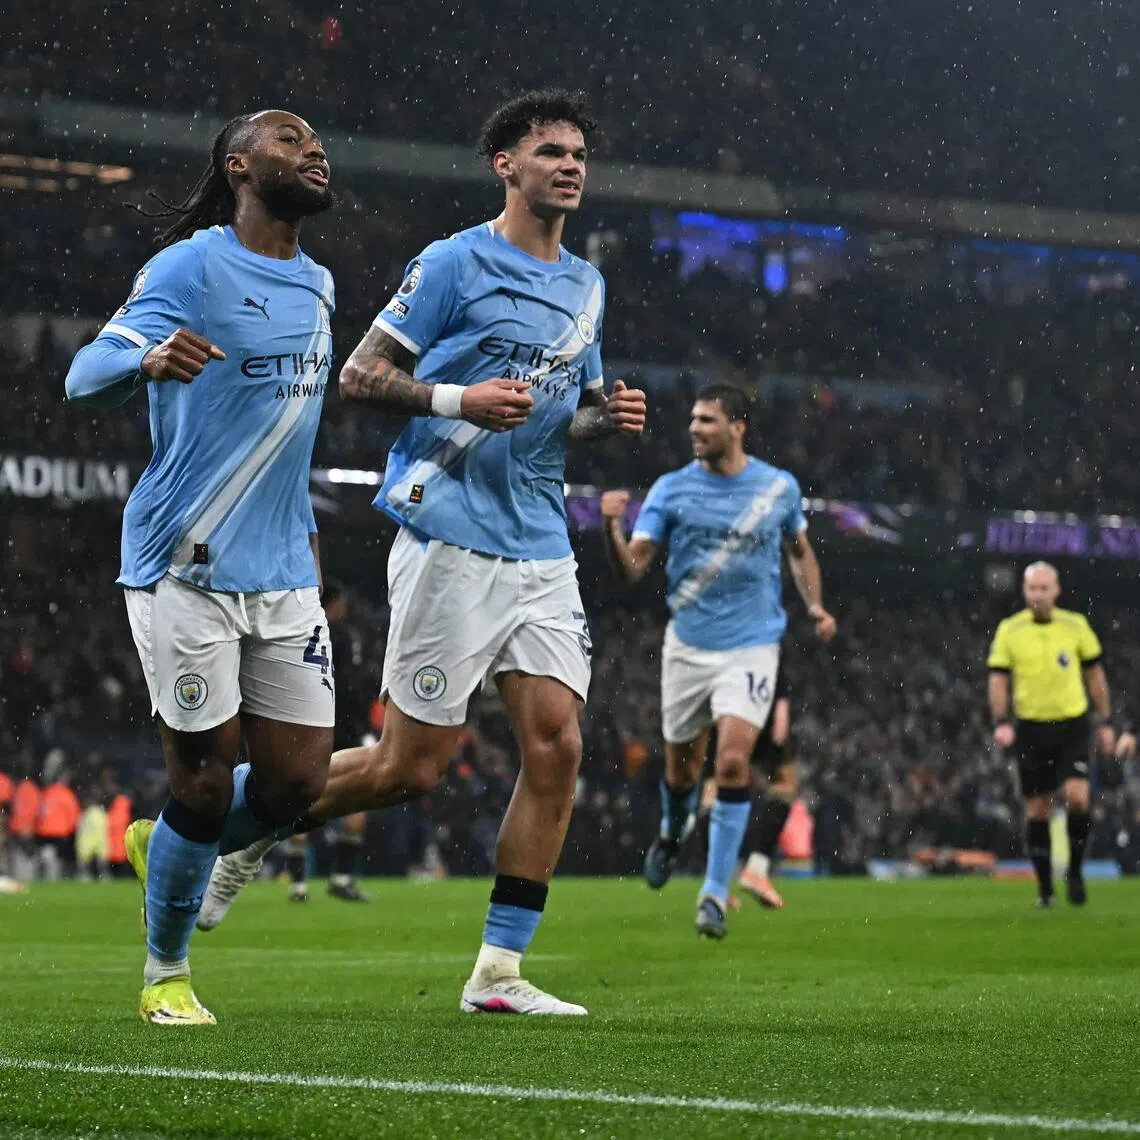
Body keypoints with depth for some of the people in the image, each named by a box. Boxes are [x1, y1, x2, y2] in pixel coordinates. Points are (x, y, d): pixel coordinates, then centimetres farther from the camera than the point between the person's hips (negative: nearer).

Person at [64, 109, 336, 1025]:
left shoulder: (316, 284, 15)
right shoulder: (192, 268, -9)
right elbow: (85, 378, -18)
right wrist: (149, 358, -40)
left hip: (283, 575, 7)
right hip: (187, 569, -7)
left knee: (298, 780, 1)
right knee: (204, 781, -3)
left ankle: (166, 850, 31)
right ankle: (166, 974, 17)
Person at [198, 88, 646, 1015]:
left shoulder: (586, 285, 17)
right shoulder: (455, 263, -5)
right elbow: (359, 377, -5)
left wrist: (609, 416, 5)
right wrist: (459, 399, -19)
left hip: (540, 548, 7)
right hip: (452, 538, -7)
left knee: (557, 744, -5)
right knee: (412, 766, -6)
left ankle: (499, 970, 1)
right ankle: (238, 830, 16)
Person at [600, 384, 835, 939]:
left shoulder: (779, 487, 0)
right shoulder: (671, 489, -3)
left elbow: (799, 549, 18)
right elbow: (631, 568, -9)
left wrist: (815, 605, 2)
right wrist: (611, 527, -29)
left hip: (752, 647, -1)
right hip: (688, 644, 1)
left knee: (733, 760, -17)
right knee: (682, 765, 11)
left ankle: (715, 893, -10)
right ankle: (671, 834, 47)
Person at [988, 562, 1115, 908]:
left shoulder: (1076, 625, 3)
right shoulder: (1009, 630, 0)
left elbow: (1094, 674, 10)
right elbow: (998, 678, 0)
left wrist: (1105, 723, 8)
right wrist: (1002, 722, -14)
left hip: (1072, 724, 0)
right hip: (1031, 727, 0)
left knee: (1077, 797, -17)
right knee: (1037, 810, 3)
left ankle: (1075, 870, 4)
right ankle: (1044, 888, 14)